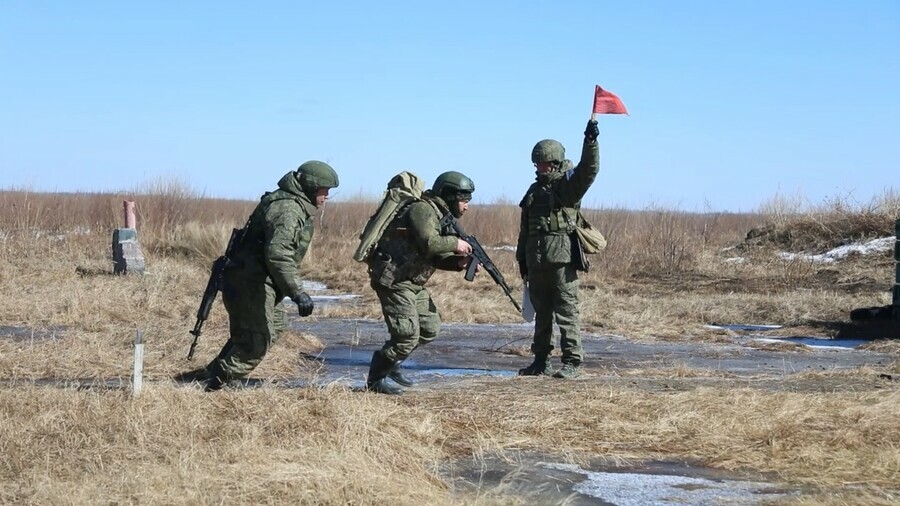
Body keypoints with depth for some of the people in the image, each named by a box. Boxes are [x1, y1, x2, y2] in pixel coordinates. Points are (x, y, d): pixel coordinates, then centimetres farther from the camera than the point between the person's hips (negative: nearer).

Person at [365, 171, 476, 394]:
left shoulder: (443, 217, 16)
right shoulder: (423, 210, -16)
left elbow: (437, 257, 14)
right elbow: (429, 243, -31)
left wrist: (458, 262, -4)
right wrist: (455, 243, -16)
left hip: (413, 282, 10)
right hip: (393, 280, -10)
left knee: (430, 328, 13)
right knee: (408, 335, -11)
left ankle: (391, 361, 28)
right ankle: (375, 380, 2)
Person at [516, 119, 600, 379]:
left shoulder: (568, 184, 0)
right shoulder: (535, 190, 19)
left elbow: (589, 170, -20)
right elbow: (525, 228, 23)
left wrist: (591, 141, -32)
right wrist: (522, 257, 21)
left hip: (562, 259, -7)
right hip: (537, 260, 7)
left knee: (566, 311, -7)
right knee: (542, 312, 12)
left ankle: (572, 361, -5)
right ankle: (541, 362, 18)